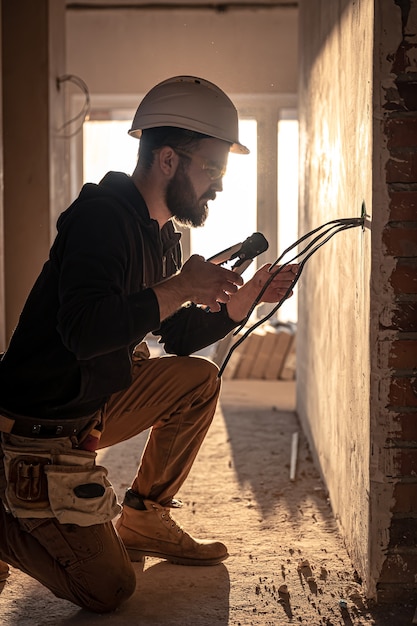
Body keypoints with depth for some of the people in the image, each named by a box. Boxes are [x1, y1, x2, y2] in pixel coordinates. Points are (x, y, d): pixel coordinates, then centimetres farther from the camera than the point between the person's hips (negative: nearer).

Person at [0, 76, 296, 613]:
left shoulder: (161, 234, 10)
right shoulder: (103, 215, -20)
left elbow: (178, 336, 14)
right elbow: (83, 331, -35)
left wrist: (242, 298, 1)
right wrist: (180, 287, -27)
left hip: (94, 405, 9)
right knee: (108, 589, -8)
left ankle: (142, 521, 12)